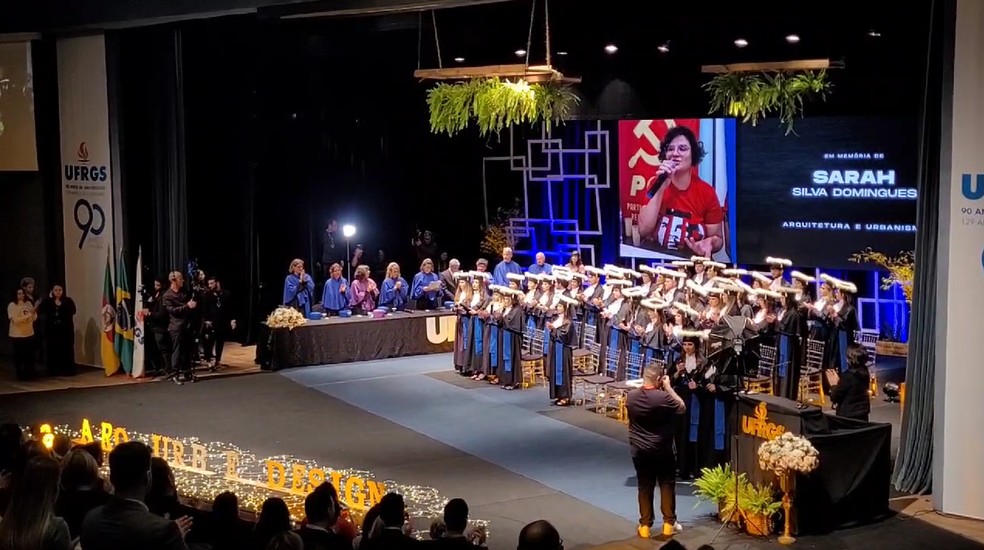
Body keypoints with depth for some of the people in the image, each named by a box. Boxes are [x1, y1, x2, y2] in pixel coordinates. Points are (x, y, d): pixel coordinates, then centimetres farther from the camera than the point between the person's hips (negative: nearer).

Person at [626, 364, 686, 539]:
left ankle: (645, 525, 16)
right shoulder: (663, 397, -21)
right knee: (667, 485, 12)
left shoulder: (631, 396, -8)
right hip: (662, 450, -3)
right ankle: (668, 523, 17)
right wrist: (668, 387, -3)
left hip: (639, 449, 4)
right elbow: (682, 408, -5)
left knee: (645, 486, 13)